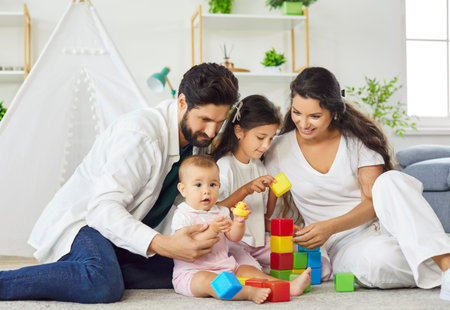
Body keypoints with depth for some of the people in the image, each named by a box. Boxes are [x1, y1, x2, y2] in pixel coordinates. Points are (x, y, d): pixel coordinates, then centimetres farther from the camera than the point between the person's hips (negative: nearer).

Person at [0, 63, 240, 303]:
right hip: (82, 220, -9)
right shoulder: (139, 134, -26)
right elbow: (103, 207, -32)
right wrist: (164, 245, -43)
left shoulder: (198, 137, 0)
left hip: (125, 233, 9)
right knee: (104, 285, -37)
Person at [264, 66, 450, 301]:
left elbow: (373, 202, -6)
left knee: (390, 180, -33)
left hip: (380, 224, 1)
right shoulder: (281, 150, 1)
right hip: (344, 246, -1)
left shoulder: (359, 139, -2)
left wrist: (330, 227, -22)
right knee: (376, 258, -40)